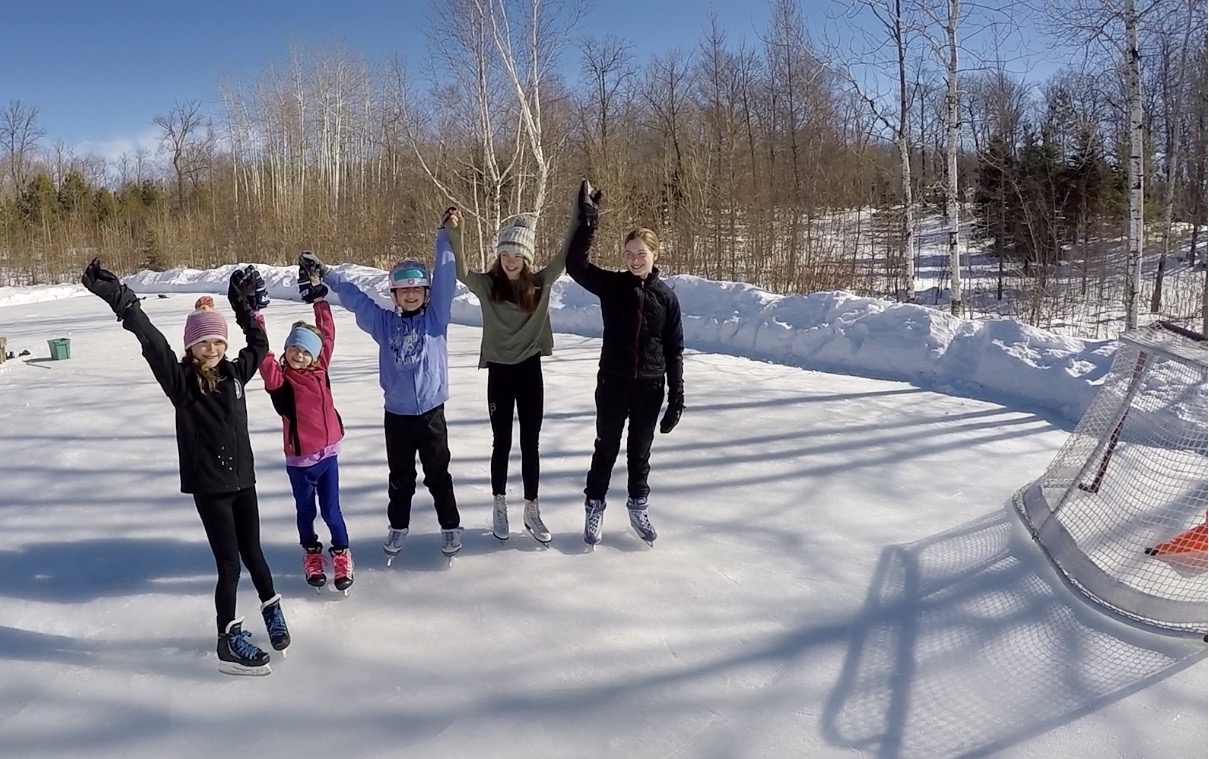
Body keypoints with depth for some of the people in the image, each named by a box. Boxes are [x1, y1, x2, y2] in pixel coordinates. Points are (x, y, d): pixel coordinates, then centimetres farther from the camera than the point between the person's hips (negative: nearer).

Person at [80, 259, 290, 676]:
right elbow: (153, 344, -24)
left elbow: (259, 345, 16)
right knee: (229, 564, 1)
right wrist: (122, 300, -34)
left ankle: (272, 607, 41)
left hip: (243, 479, 4)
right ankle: (230, 641, 16)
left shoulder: (235, 372, 1)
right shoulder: (180, 380, -11)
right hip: (208, 487, -4)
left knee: (253, 553, 16)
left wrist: (245, 306, 14)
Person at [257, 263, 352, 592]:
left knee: (331, 510, 10)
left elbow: (327, 334, 4)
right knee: (306, 511, 15)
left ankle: (341, 554, 28)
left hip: (328, 452, 2)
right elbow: (264, 358, -28)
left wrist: (318, 298, 2)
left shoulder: (319, 368, -1)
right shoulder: (281, 378, -11)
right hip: (300, 459, -2)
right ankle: (312, 555, 36)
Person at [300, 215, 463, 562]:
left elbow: (445, 278, -10)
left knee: (438, 475, 10)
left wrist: (444, 236, -14)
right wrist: (323, 273, 7)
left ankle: (450, 528, 26)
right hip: (397, 414, 2)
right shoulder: (384, 322, 2)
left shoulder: (436, 317, -3)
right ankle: (397, 527, 34)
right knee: (400, 478, 17)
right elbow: (353, 297, 8)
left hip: (431, 412, -2)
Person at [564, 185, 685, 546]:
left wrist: (677, 395, -2)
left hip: (650, 386, 1)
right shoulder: (611, 285, -3)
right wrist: (587, 220, -25)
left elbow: (674, 349, 0)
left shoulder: (666, 296, -3)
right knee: (606, 447, 11)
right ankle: (594, 508, 26)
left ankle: (638, 507, 33)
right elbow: (575, 265, -17)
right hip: (612, 382, 0)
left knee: (640, 450, 15)